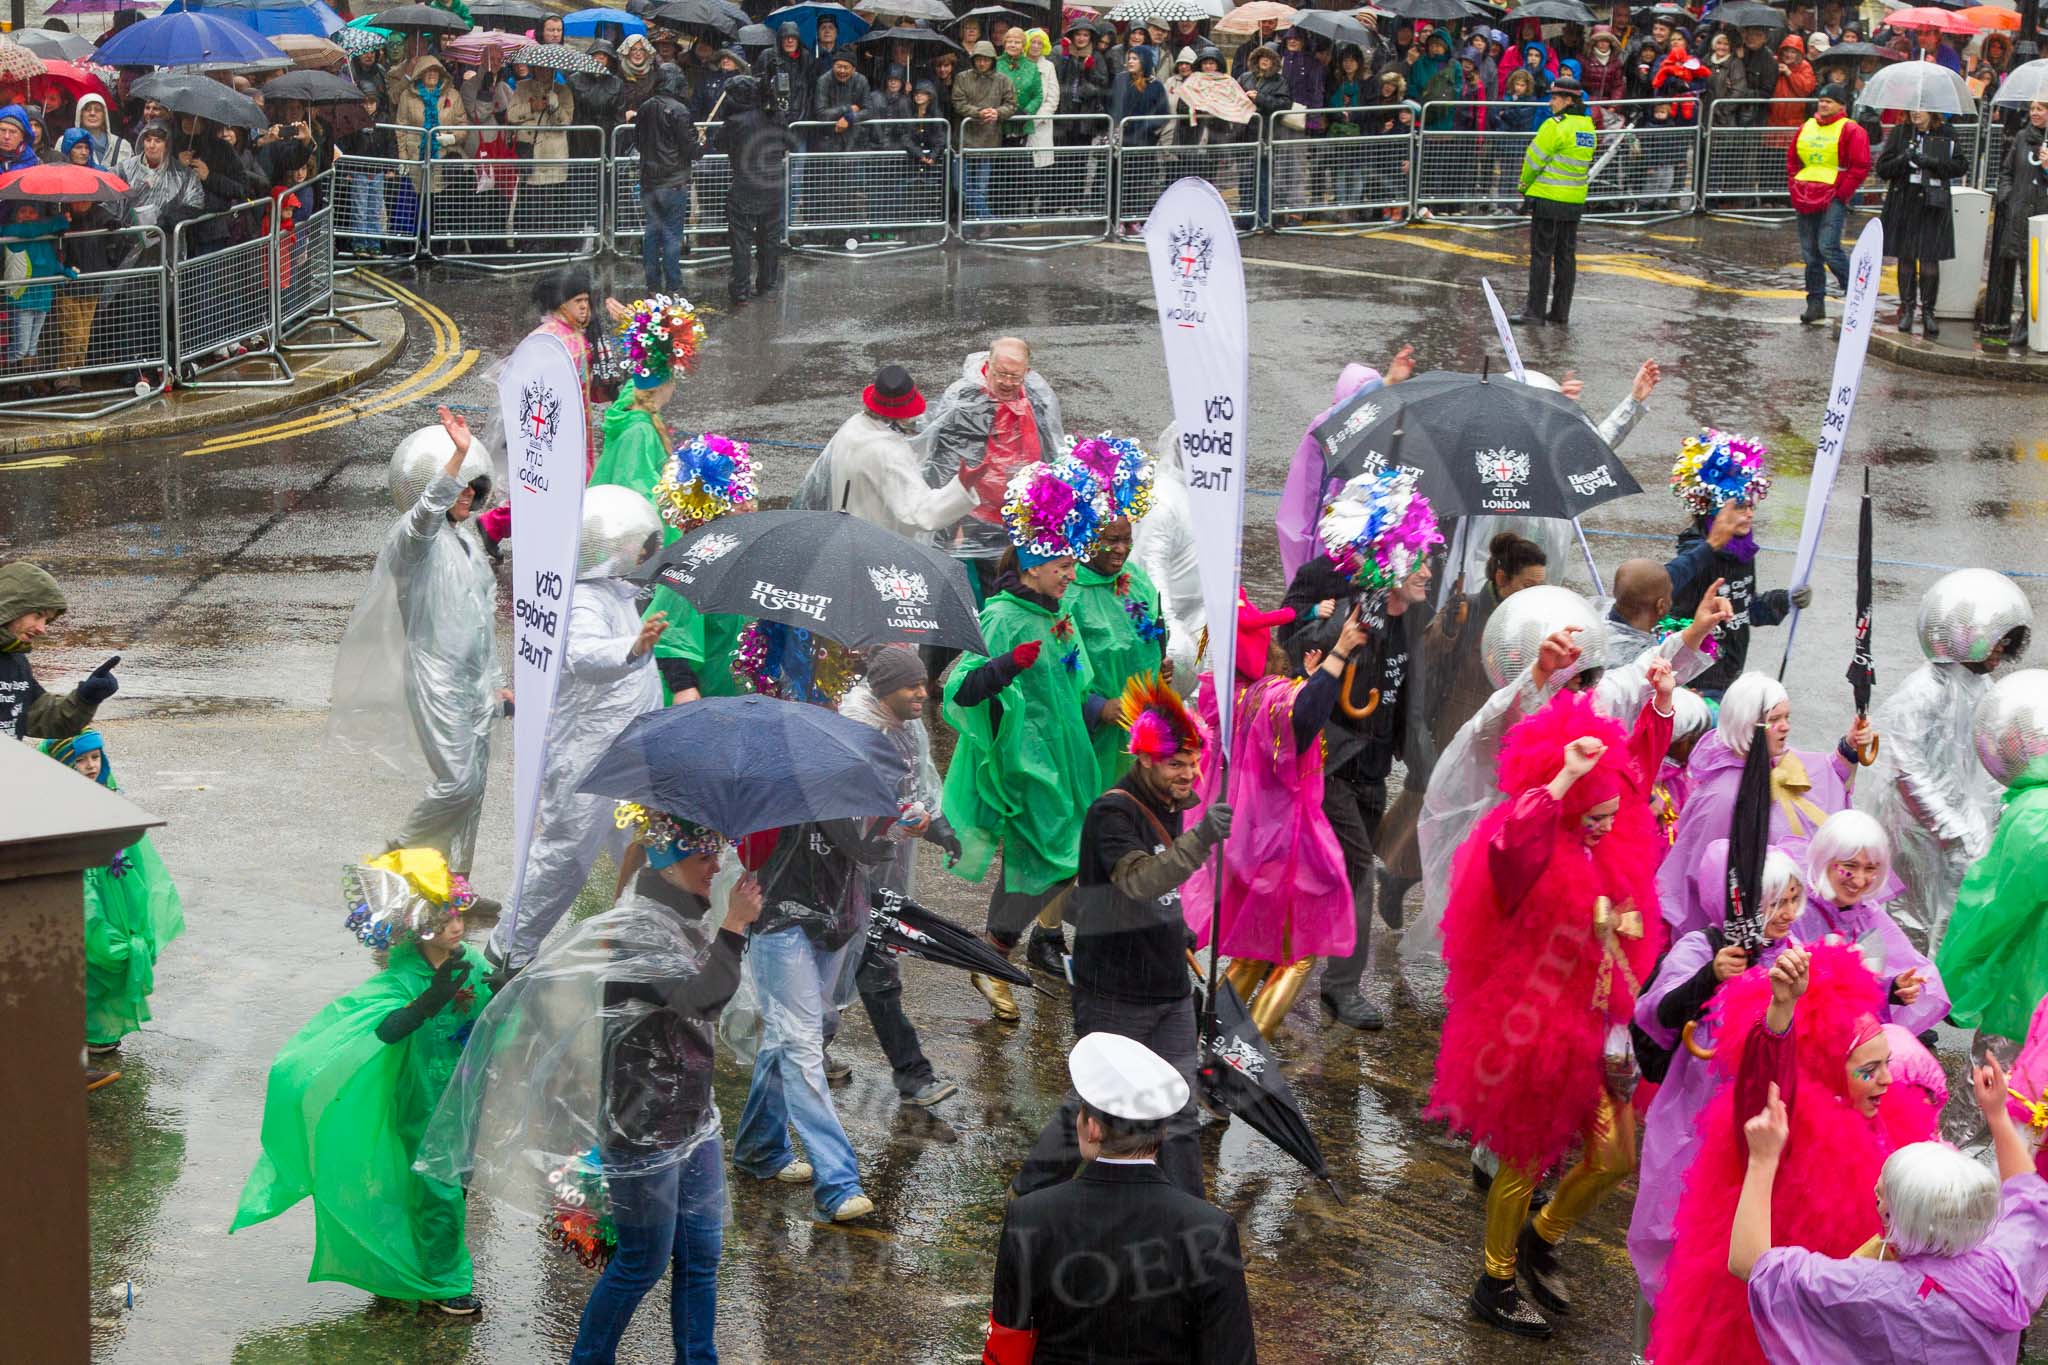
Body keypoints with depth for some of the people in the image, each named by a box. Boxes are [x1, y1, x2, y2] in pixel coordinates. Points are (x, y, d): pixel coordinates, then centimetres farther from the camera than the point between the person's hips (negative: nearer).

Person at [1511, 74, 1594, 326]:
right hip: (1575, 200, 7)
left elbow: (1534, 159, -12)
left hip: (1548, 198, -7)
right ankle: (1560, 312, 15)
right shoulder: (1588, 127, 9)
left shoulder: (1556, 126, -16)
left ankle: (1535, 310, -2)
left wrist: (1525, 186, 6)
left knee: (1541, 255, -3)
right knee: (1566, 256, 11)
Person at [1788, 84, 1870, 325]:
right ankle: (1816, 303, 13)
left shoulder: (1851, 131, -4)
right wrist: (1794, 187, 11)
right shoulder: (1806, 128, 15)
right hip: (1806, 200, 7)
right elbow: (1792, 159, 24)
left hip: (1833, 199, -7)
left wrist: (1841, 194, -12)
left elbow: (1860, 167, -8)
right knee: (1810, 252, 6)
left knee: (1828, 247, -18)